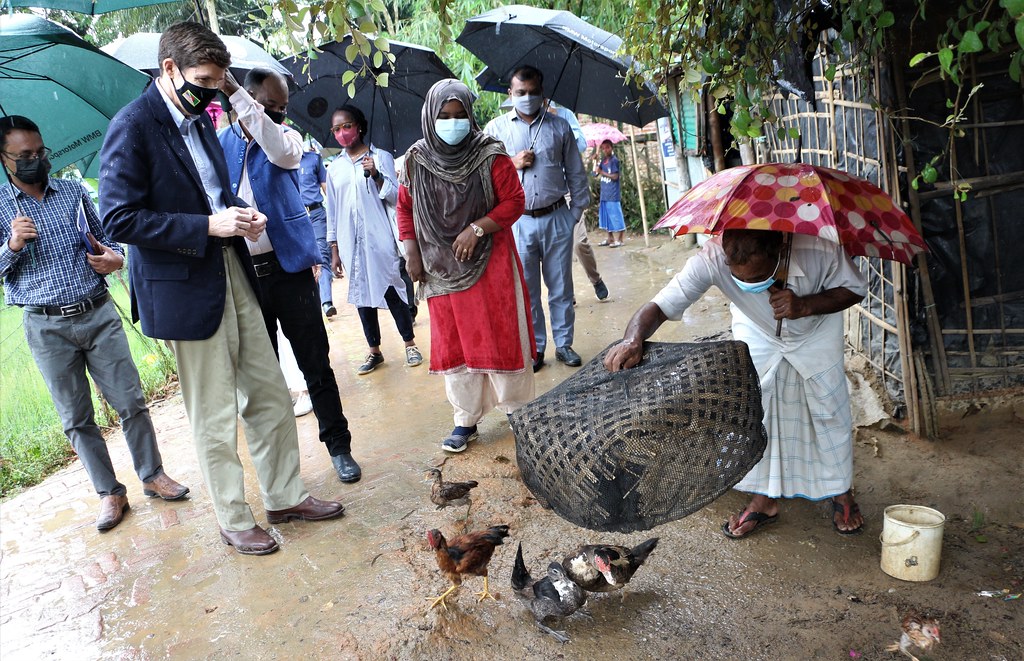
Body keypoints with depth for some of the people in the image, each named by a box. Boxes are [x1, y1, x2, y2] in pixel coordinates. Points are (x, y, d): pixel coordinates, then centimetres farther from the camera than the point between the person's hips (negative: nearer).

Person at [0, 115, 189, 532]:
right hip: (47, 327, -1)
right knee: (76, 419, 7)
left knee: (130, 401, 2)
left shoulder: (74, 192, 8)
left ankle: (153, 475, 18)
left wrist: (115, 257, -5)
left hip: (98, 314, 1)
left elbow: (104, 239, 17)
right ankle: (109, 493, 19)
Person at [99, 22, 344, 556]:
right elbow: (119, 219, -18)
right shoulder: (132, 126, -13)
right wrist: (209, 225, -22)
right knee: (214, 418, 4)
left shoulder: (199, 119, 12)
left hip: (234, 276, 8)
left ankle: (285, 496, 30)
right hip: (186, 290, -8)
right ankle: (234, 522, 22)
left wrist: (241, 215, 2)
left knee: (270, 397, 14)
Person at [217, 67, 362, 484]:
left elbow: (282, 152, -24)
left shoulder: (286, 137, 2)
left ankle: (339, 446, 14)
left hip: (288, 267, -2)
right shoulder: (221, 144, 7)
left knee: (315, 363, 2)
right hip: (241, 275, 2)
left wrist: (234, 92, -30)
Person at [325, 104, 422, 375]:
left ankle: (410, 343, 13)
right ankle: (374, 351, 18)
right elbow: (332, 212, 13)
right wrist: (334, 250, 10)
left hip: (379, 239, -4)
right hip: (350, 242, 4)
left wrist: (376, 176, -19)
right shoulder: (334, 168, 11)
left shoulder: (381, 157, 1)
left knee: (391, 289, -2)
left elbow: (396, 198, -4)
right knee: (361, 294, 7)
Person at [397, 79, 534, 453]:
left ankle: (518, 410, 17)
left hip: (489, 263, -3)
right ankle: (466, 421, 19)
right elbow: (405, 208, 10)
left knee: (500, 338, 0)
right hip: (442, 268, 3)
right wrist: (413, 254, 2)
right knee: (453, 343, 8)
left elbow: (514, 201, -7)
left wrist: (477, 228, -18)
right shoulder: (416, 160, 2)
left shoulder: (490, 155, -7)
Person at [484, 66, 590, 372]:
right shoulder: (496, 128, 5)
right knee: (526, 290, 5)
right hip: (518, 222, -1)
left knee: (561, 287, 7)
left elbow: (576, 173, 11)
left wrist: (577, 210, 6)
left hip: (557, 219, 1)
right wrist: (512, 163, -11)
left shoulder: (559, 126, 8)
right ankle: (535, 348, 16)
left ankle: (564, 344, 18)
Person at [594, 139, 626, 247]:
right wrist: (595, 161, 0)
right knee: (606, 216, 12)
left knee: (615, 216, -5)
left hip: (613, 194, -8)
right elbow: (596, 174, 10)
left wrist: (601, 172, -15)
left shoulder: (614, 160, -9)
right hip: (604, 194, 8)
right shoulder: (603, 160, 12)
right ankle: (610, 238, 20)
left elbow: (615, 176, -15)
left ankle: (619, 239, -1)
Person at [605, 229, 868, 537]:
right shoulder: (712, 259, -41)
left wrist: (805, 306, -39)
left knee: (830, 411, 8)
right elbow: (660, 305, -41)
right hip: (757, 332, 1)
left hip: (816, 332, 0)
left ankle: (841, 492, 32)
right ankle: (765, 499, 21)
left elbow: (855, 288, -20)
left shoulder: (819, 249, -40)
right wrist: (633, 339, -62)